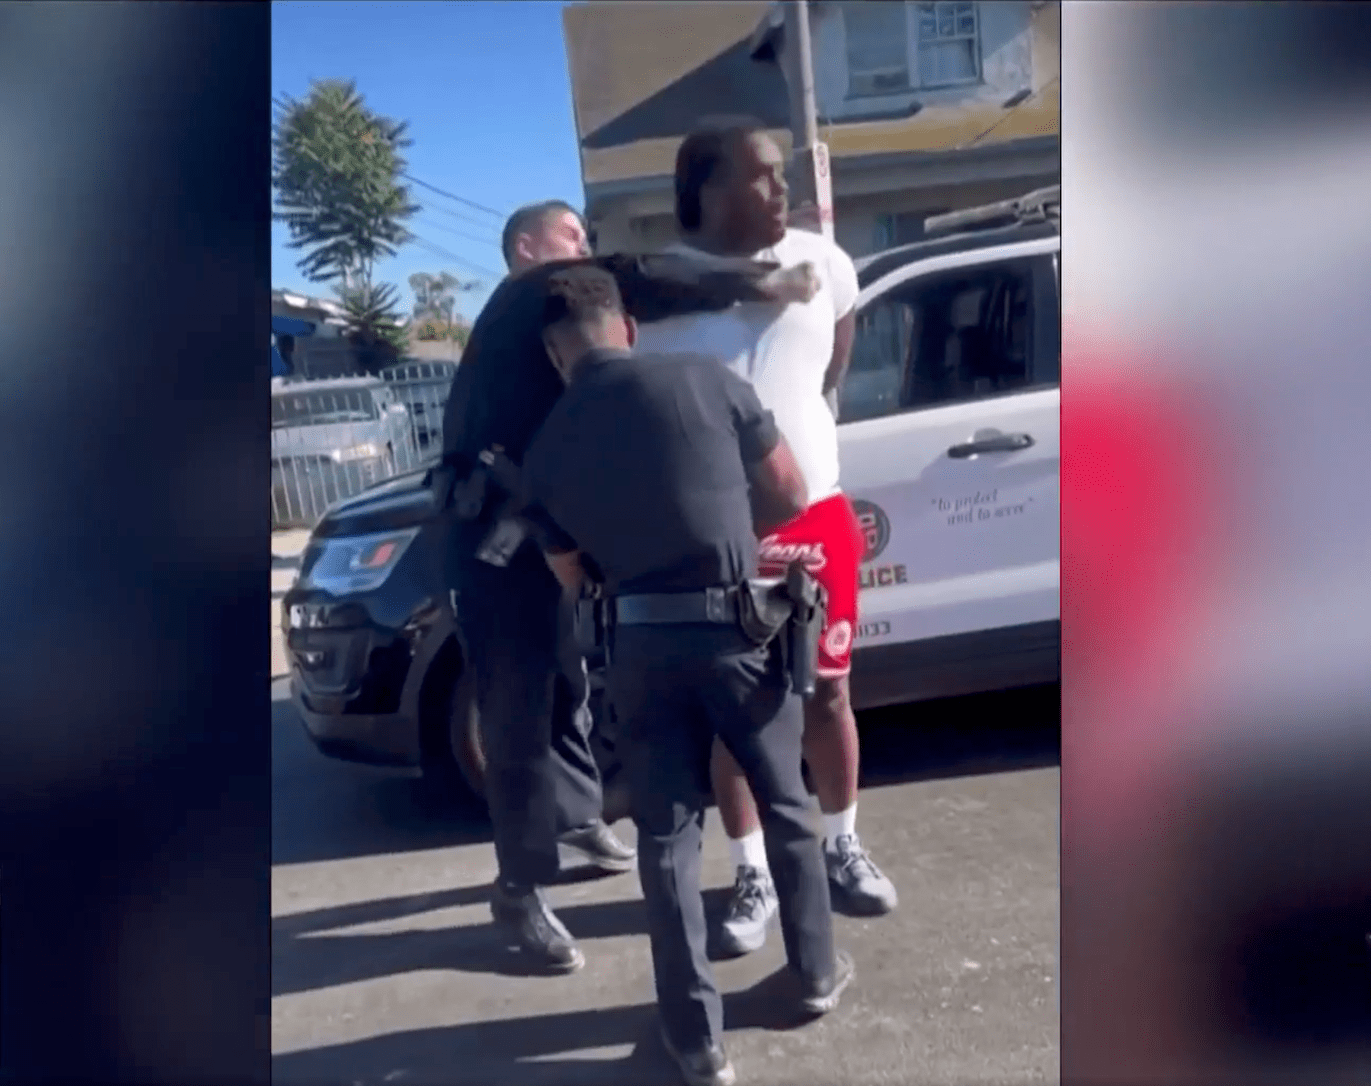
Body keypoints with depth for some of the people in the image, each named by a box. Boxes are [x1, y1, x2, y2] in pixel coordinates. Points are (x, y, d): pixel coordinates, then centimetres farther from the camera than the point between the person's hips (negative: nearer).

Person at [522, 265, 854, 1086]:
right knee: (786, 806, 20)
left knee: (668, 836, 13)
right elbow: (791, 495, 4)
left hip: (640, 645, 1)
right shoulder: (706, 380, -2)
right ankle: (817, 973, 38)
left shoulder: (547, 450, 5)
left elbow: (575, 580, 11)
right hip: (736, 629, -1)